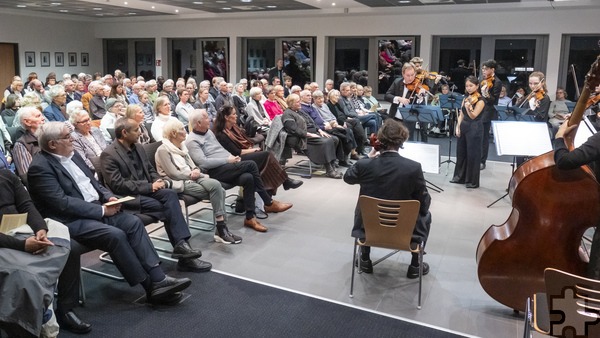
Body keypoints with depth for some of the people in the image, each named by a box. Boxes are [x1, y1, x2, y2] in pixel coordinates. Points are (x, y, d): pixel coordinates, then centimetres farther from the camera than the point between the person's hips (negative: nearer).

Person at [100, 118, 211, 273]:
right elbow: (118, 185, -17)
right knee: (168, 207, -25)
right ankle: (181, 246, -16)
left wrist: (158, 181, -3)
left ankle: (181, 245, -29)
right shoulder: (108, 155, -10)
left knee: (170, 194, -26)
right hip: (129, 197, -6)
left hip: (147, 190, 6)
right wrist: (149, 186, -19)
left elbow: (150, 170, 21)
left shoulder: (138, 147, 14)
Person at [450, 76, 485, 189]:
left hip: (474, 129, -7)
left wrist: (468, 107, -35)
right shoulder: (466, 98, 11)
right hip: (463, 127, 7)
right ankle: (460, 176, 26)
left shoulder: (480, 100, -10)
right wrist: (458, 127, 0)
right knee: (461, 152, 13)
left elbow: (473, 116, -18)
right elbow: (461, 114, 11)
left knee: (472, 154, -2)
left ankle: (473, 181, 7)